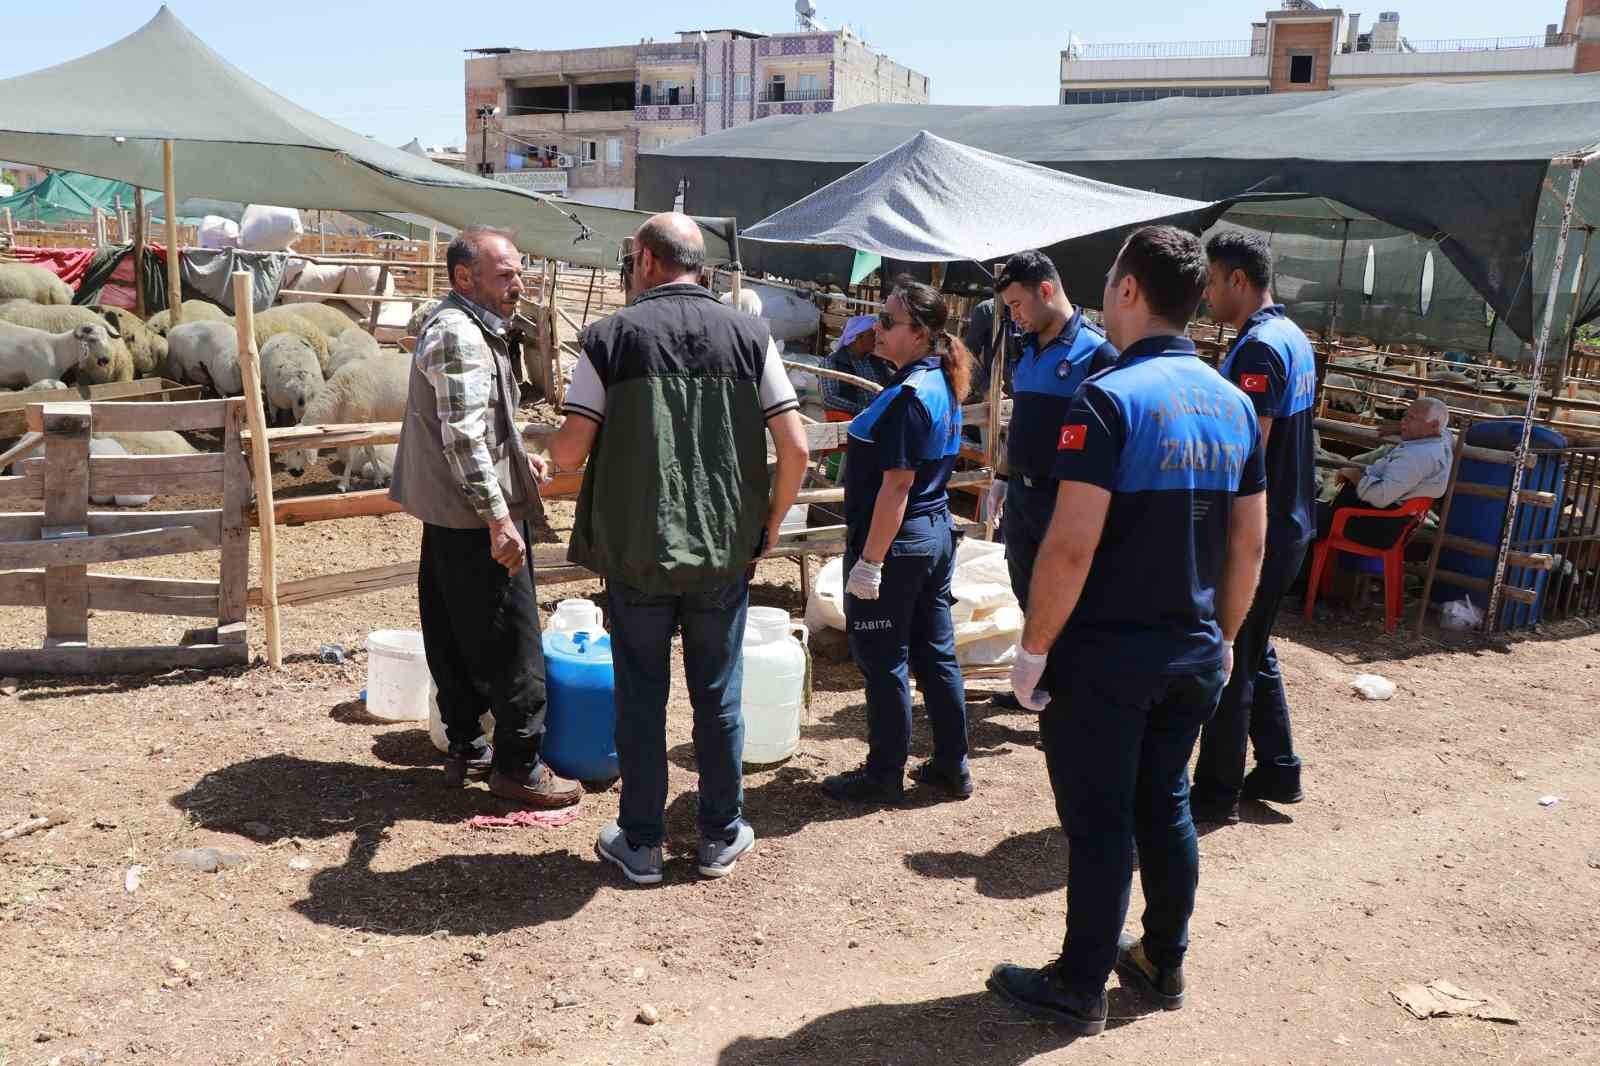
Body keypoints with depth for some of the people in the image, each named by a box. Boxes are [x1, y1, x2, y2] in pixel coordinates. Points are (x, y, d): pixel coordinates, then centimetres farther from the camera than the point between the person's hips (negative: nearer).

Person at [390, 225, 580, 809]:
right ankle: (517, 766, 8)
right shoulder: (458, 334, -18)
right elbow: (464, 437, -25)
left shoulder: (466, 327, 16)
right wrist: (498, 518, -26)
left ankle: (465, 750, 28)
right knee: (512, 648, -2)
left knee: (456, 642, 17)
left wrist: (518, 459, 22)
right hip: (475, 519, -11)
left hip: (449, 517, 11)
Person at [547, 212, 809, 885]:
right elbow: (795, 447, -6)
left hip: (635, 552, -1)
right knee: (718, 697, 13)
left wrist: (556, 440, 14)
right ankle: (720, 836, 26)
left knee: (641, 698, 11)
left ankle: (639, 843, 23)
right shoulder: (747, 334, 0)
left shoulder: (610, 337, -5)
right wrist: (771, 520, 9)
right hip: (723, 553, 1)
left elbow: (567, 454, -10)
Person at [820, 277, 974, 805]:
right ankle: (952, 765, 26)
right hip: (936, 534, 10)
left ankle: (884, 776, 15)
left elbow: (897, 485, -23)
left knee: (884, 663, 3)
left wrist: (869, 561, -21)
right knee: (935, 653, 16)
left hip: (897, 543, -9)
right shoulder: (942, 385, 9)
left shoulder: (908, 395, -20)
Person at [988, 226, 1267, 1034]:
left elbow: (1072, 546, -22)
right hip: (1193, 654, 7)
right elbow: (1249, 543, 10)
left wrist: (1033, 647, -13)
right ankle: (1164, 964, 34)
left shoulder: (1109, 399, -18)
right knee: (1165, 805, 20)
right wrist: (1222, 636, 20)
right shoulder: (1233, 401, 4)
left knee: (1099, 822, 5)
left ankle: (1080, 989, 19)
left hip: (1107, 655, -6)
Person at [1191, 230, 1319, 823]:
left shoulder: (1258, 347, -19)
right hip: (1287, 525, 10)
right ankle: (1278, 773, 29)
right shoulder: (1293, 338, 12)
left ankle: (1217, 794, 10)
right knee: (1254, 652, 20)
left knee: (1227, 661, 0)